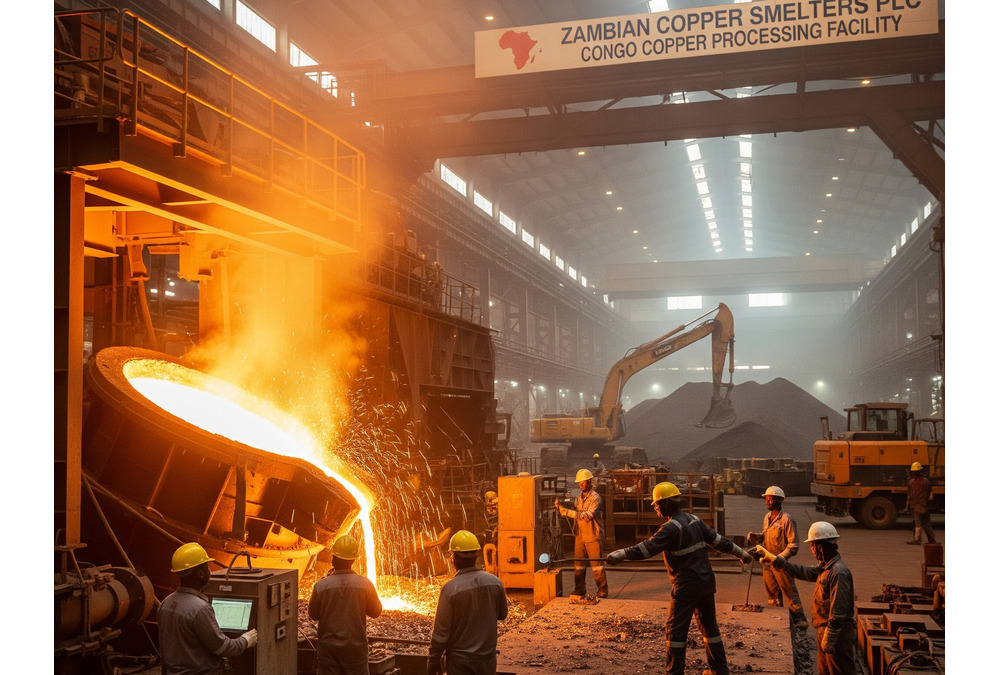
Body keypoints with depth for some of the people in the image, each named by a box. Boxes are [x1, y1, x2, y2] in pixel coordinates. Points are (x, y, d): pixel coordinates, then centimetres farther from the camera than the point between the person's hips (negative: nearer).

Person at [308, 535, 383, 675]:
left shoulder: (321, 586, -14)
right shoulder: (365, 585, -12)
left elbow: (314, 615, 2)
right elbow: (376, 612, 2)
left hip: (328, 648, 0)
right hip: (356, 647, 0)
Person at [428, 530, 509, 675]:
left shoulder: (450, 589, -18)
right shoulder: (495, 582, -5)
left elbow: (441, 631, -13)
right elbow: (502, 614, 10)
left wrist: (433, 661, -2)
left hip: (460, 660, -4)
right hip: (487, 657, 4)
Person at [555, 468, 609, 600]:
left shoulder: (595, 497, -12)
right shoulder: (579, 497, 12)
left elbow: (588, 515, -24)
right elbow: (574, 512, 10)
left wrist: (568, 512, -30)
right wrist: (561, 508, -9)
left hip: (593, 537, -7)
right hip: (580, 536, 7)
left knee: (597, 565, 0)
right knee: (578, 564, 9)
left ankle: (602, 590, 10)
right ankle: (579, 590, 18)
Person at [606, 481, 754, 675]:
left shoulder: (672, 528, -18)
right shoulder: (695, 520, 7)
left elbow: (648, 547, -26)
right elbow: (718, 540, 14)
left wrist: (619, 554, -29)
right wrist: (741, 553, 25)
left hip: (687, 585, -9)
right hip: (706, 580, 9)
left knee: (676, 628, -2)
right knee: (709, 624, 18)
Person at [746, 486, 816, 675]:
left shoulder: (786, 520, -19)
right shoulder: (767, 517, 4)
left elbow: (793, 545, -18)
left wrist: (780, 558, -27)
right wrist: (754, 535, -3)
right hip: (767, 563, 7)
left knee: (790, 594, 1)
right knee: (772, 595, 17)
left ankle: (800, 622, 14)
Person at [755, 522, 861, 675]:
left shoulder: (838, 573, -24)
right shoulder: (825, 568, 7)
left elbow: (838, 612, -25)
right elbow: (801, 571, 19)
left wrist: (829, 640, -22)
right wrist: (771, 557, 20)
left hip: (838, 634, -10)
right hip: (825, 633, 10)